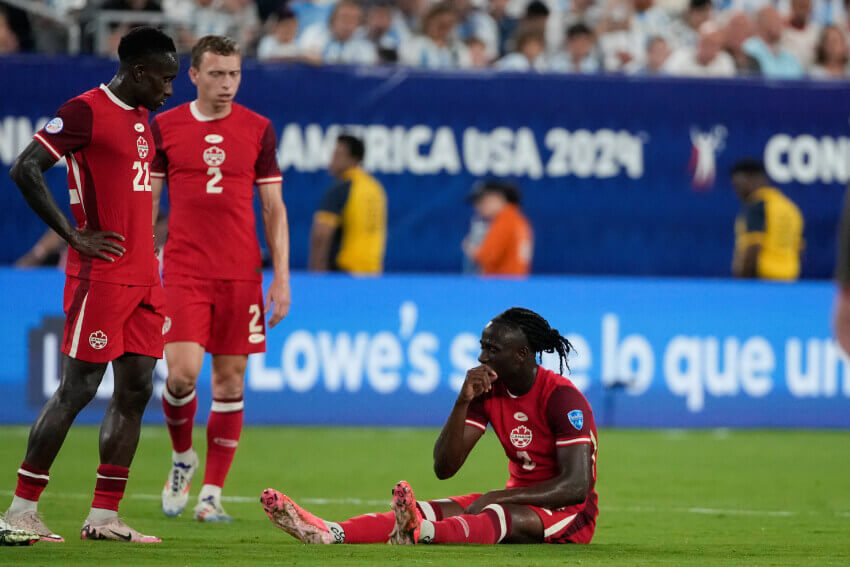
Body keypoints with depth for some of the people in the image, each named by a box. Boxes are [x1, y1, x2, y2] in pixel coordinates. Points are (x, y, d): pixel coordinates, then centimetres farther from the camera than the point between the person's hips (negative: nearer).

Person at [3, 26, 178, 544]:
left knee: (136, 391, 5)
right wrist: (74, 236, -15)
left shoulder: (142, 118, 16)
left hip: (142, 278, 9)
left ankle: (104, 516, 9)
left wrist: (151, 254, 17)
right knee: (77, 390, -7)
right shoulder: (85, 112, -11)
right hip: (100, 277, -9)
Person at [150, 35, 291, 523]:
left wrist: (282, 277, 0)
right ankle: (182, 456, 15)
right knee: (182, 373, -14)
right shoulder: (164, 127, 3)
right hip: (183, 272, -1)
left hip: (241, 273, 1)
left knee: (231, 380, 1)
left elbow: (274, 209, 8)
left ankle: (212, 493, 9)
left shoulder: (258, 130, 4)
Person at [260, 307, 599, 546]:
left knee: (503, 517, -39)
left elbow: (576, 486, -24)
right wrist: (463, 402, -16)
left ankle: (421, 534, -72)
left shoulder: (562, 398, -17)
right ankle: (327, 533, -41)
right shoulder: (488, 390, 3)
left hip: (569, 511, -7)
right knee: (432, 510, -18)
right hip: (517, 499, 7)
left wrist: (497, 497, -27)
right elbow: (444, 468, -2)